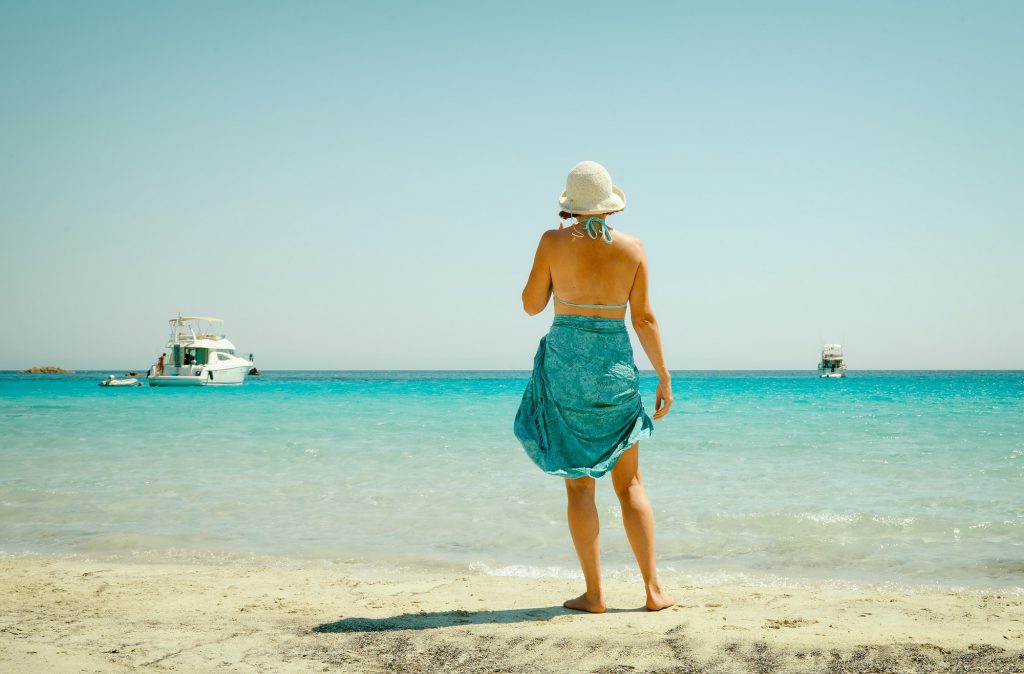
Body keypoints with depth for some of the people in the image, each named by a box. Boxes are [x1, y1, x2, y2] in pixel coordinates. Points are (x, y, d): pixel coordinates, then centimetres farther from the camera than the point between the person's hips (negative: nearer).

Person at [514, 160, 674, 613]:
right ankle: (653, 589, 9)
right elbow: (643, 318, 0)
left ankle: (594, 594, 5)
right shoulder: (632, 248, -1)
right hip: (616, 365, 2)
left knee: (579, 484, 5)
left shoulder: (553, 242, -6)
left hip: (565, 363, -1)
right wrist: (664, 377, 7)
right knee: (630, 483, 11)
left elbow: (531, 305, 2)